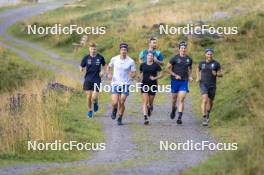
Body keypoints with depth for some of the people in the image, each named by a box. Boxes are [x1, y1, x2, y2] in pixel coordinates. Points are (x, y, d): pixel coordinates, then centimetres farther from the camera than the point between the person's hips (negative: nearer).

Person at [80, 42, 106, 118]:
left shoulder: (100, 57, -2)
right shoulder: (86, 58, -2)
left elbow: (104, 65, 15)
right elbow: (81, 67, 4)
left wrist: (103, 71, -3)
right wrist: (81, 69, -19)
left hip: (97, 80, -1)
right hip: (88, 80, 1)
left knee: (94, 97, -10)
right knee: (89, 96, 2)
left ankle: (95, 103, 27)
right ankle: (89, 110, 26)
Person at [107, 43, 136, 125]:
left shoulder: (131, 61, -5)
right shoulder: (114, 59, -2)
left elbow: (134, 73, 0)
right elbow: (109, 67, 16)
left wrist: (132, 75, -23)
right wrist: (109, 74, -3)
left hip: (125, 84, -1)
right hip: (115, 83, 1)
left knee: (121, 103, -5)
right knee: (115, 102, -10)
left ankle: (120, 119, 14)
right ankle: (114, 110, 27)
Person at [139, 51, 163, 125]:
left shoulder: (156, 65, -1)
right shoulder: (143, 65, 4)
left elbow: (161, 74, 1)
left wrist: (155, 78, -13)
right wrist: (142, 78, 5)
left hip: (153, 85, 0)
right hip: (145, 85, 0)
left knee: (150, 102, 11)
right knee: (145, 102, -12)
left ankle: (150, 109, 47)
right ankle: (145, 118, -18)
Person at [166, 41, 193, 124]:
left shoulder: (189, 59, 7)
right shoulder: (174, 58, -4)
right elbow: (168, 68, -2)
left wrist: (190, 76, 7)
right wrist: (175, 75, -11)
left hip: (184, 81, 1)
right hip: (175, 81, -1)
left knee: (181, 100, -10)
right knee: (174, 98, 11)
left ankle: (179, 117, -14)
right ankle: (173, 109, 43)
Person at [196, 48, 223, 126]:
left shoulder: (216, 63, -1)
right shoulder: (201, 63, 3)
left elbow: (221, 74, 3)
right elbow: (198, 70, 23)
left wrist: (216, 74, -19)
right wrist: (198, 78, 5)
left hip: (212, 85, 1)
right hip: (203, 84, -1)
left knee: (210, 102, 15)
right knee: (204, 100, -20)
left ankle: (207, 115, 44)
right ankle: (205, 119, -23)